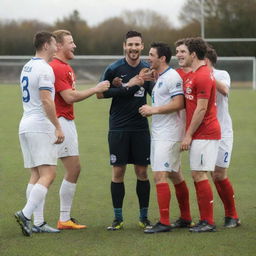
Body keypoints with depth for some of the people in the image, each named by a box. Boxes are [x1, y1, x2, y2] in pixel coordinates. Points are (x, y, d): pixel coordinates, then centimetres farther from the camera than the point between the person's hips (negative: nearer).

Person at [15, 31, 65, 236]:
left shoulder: (27, 68, 17)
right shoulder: (45, 69, -12)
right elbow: (46, 100, -19)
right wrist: (58, 127, -18)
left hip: (26, 126, 9)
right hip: (41, 127, -9)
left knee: (36, 175, 8)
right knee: (48, 174, -10)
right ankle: (26, 214, -20)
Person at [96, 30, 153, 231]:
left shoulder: (148, 70, 5)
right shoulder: (114, 69, -4)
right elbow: (100, 94, -7)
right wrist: (126, 87, -15)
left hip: (141, 128, 2)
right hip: (118, 129, -2)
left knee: (142, 172, 4)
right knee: (118, 172, 0)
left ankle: (144, 217, 13)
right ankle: (118, 218, 9)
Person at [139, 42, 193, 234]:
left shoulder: (173, 77, -14)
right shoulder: (160, 78, 18)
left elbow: (178, 104, -22)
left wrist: (153, 110, -17)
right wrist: (150, 111, 12)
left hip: (168, 136, -10)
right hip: (159, 134, 10)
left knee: (160, 175, -14)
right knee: (175, 176, 15)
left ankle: (164, 222, -14)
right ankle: (186, 218, 22)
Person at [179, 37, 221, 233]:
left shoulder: (203, 76, -15)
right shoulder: (191, 75, 17)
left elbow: (201, 109, -18)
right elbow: (189, 105, 23)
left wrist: (188, 135, -16)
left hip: (204, 134, -10)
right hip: (197, 134, 10)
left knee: (199, 175, -9)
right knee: (197, 176, 10)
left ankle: (208, 222, -6)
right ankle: (204, 220, 13)